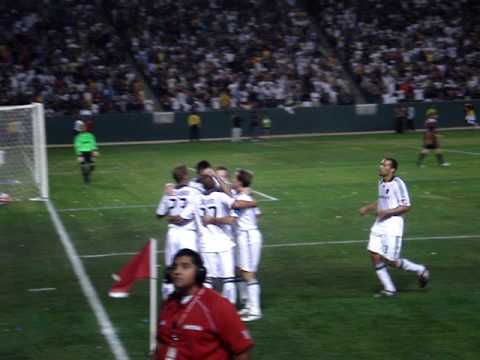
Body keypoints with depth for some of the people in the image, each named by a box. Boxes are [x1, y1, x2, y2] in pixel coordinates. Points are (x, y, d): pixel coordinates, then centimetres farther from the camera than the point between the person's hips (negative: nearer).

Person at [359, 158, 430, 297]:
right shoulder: (381, 182, 10)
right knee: (374, 255, -2)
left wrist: (386, 212, -22)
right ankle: (389, 289, 9)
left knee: (390, 260, -5)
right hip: (380, 223, 8)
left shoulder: (398, 184, -15)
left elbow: (406, 207, -15)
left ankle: (420, 270, 18)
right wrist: (367, 208, 12)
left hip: (393, 224, -8)